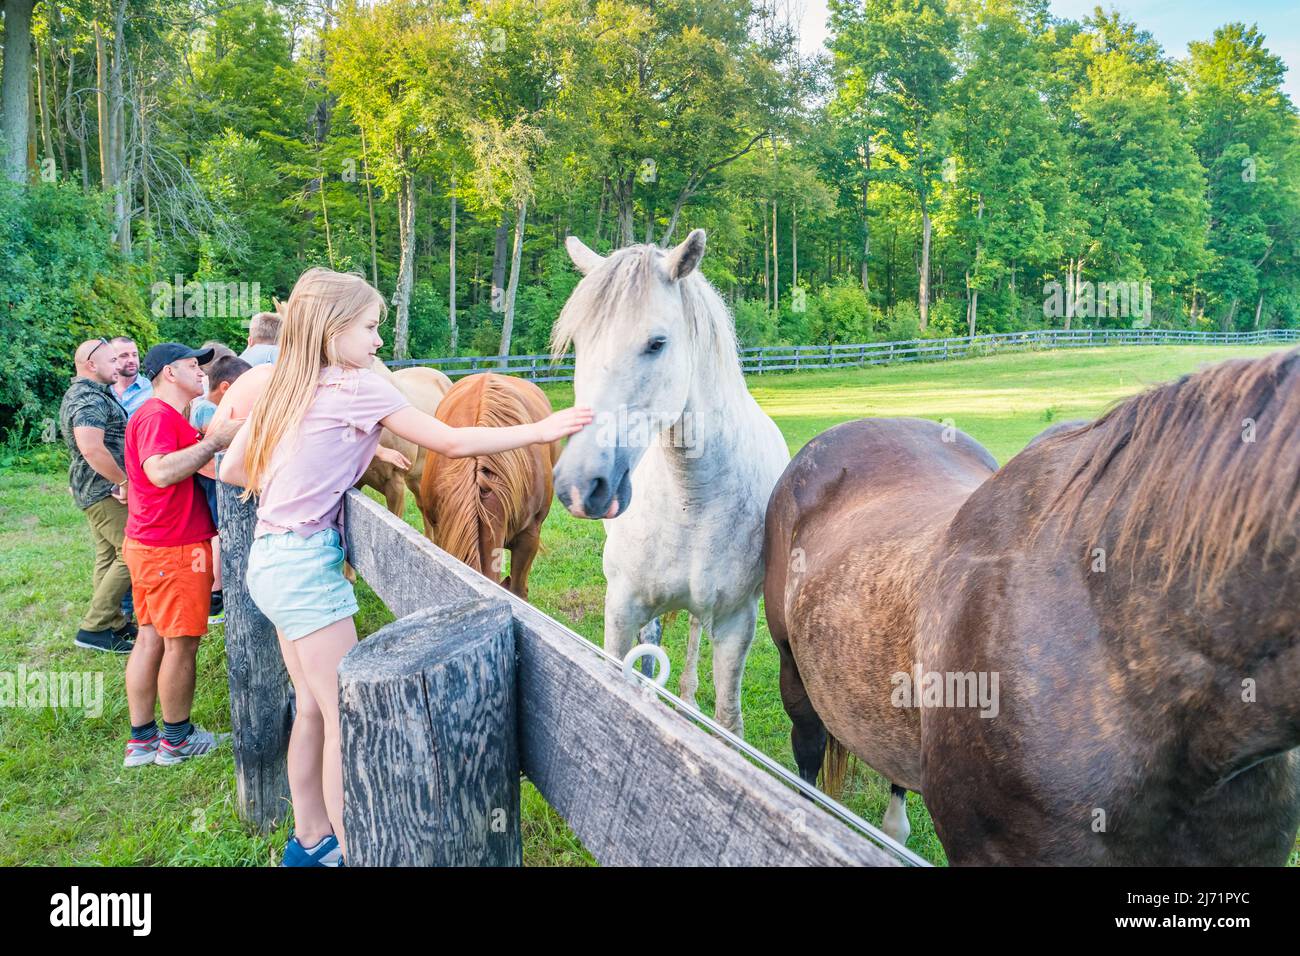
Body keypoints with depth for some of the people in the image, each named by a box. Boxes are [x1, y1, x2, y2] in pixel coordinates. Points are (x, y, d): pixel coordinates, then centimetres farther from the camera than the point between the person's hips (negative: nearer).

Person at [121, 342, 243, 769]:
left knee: (151, 637, 13)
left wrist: (214, 438, 9)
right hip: (172, 549, -11)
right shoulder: (158, 416, -16)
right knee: (182, 642, 1)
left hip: (148, 545, 11)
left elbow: (183, 465, 22)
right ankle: (177, 739, 14)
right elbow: (160, 471, -30)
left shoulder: (169, 417, 18)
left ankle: (141, 739, 21)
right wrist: (215, 441, -26)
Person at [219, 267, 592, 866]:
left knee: (314, 705, 18)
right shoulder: (357, 387, -13)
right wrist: (540, 431, -5)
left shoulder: (284, 389, 9)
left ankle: (310, 839, 30)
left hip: (270, 558, 9)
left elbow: (231, 469, 14)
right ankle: (353, 853, 6)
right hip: (306, 563, -9)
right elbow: (451, 443, -11)